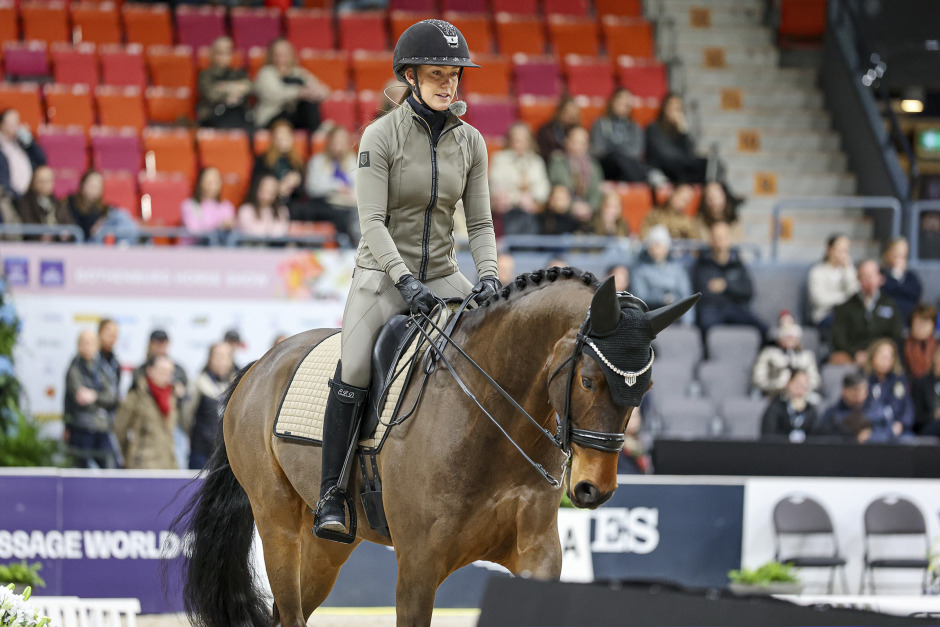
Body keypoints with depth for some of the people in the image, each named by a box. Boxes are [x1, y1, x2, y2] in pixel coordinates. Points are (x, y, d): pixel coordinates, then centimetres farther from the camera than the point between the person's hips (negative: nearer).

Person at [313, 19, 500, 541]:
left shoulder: (469, 141, 4)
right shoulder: (381, 136, -9)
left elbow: (479, 223, 6)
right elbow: (372, 222, -14)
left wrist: (487, 275, -12)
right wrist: (406, 282, -25)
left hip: (442, 274, 4)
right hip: (384, 270, -4)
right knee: (351, 373, -24)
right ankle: (330, 497, -17)